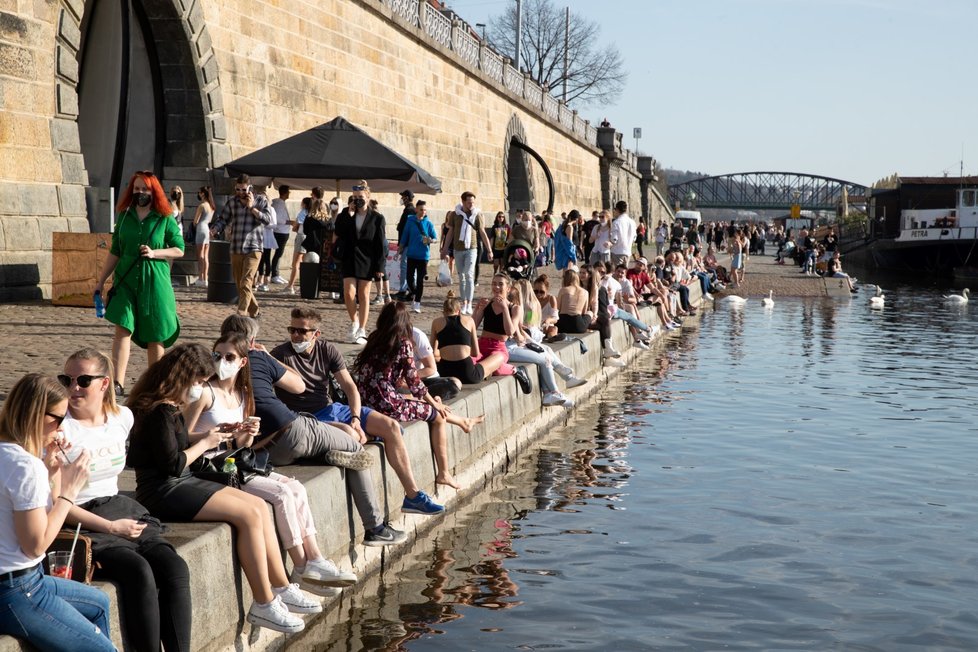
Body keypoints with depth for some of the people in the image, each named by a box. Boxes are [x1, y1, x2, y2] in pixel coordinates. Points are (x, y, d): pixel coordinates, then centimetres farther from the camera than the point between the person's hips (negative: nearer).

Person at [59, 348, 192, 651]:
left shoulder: (123, 416, 6)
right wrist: (111, 527, -15)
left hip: (121, 509, 6)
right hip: (82, 522, -6)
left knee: (175, 569, -19)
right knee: (140, 573, -30)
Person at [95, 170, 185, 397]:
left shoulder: (165, 219, 0)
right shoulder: (124, 216, 8)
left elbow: (179, 249, 1)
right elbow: (115, 252, 14)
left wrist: (155, 253, -15)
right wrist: (100, 281, 12)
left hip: (154, 282, -2)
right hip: (126, 280, 2)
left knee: (155, 335, 4)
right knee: (122, 328, -11)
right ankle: (117, 383, -17)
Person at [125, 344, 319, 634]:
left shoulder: (170, 408, 11)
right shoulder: (160, 412, -19)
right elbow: (173, 464, -20)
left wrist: (211, 435, 7)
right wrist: (205, 443, -7)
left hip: (180, 483, 10)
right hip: (163, 492, -10)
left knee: (258, 505, 0)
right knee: (249, 514, -18)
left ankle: (282, 588, 2)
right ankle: (264, 604, -13)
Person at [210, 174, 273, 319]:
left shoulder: (261, 200, 2)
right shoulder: (232, 202, 9)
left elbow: (268, 219, -10)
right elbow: (222, 220, 10)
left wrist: (252, 207, -14)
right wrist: (214, 230, -9)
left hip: (253, 249, -5)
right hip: (236, 250, 5)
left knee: (245, 284, -17)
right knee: (240, 285, 11)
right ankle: (255, 310, 28)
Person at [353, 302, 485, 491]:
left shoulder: (373, 341, 8)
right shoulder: (404, 344, -11)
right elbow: (413, 381, -9)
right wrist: (433, 402, 8)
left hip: (371, 402, 7)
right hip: (390, 405, -7)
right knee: (439, 416, 13)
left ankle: (464, 422, 52)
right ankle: (443, 473, 20)